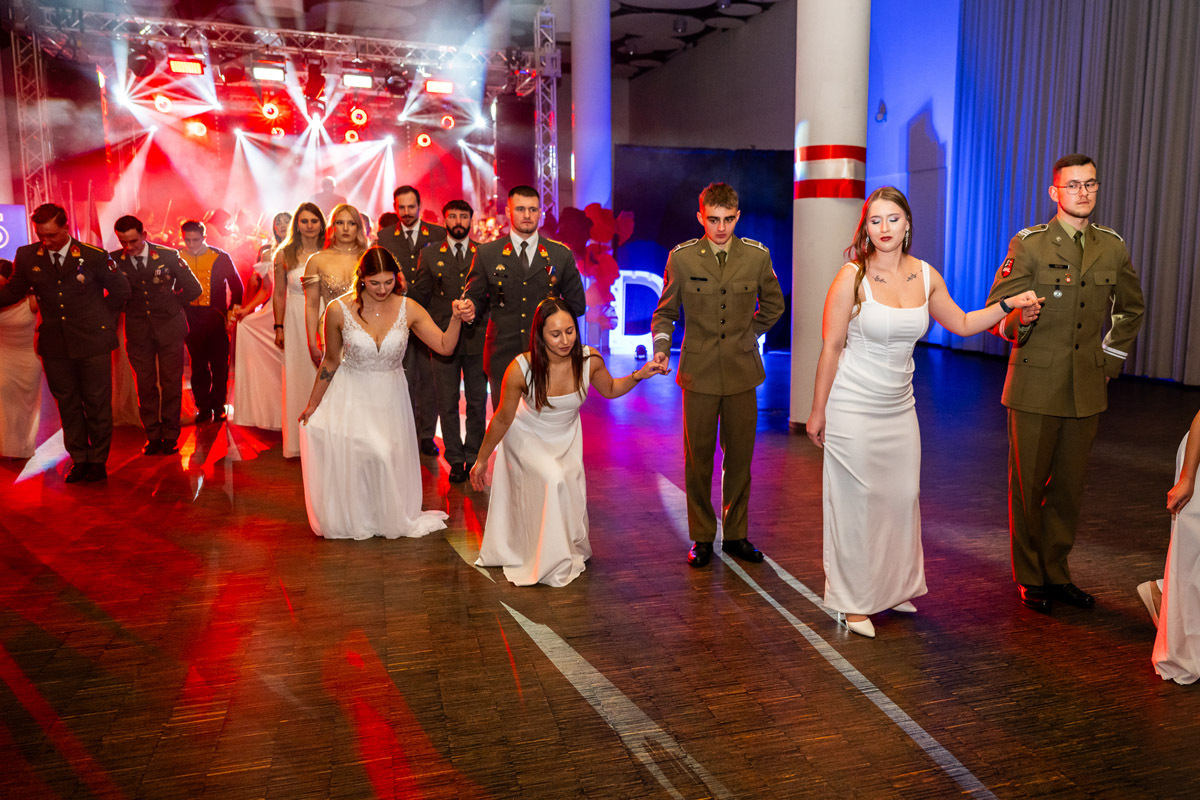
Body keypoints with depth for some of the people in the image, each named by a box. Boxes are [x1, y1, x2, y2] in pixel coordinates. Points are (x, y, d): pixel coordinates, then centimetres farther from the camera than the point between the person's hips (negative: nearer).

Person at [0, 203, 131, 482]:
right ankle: (78, 459, 22)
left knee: (97, 404, 3)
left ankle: (98, 460, 17)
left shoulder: (93, 256, -6)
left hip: (92, 343, -3)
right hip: (55, 346, 3)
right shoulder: (26, 256, 1)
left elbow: (120, 290, 5)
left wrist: (100, 317, 5)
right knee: (67, 404, 10)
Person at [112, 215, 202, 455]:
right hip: (138, 331, 1)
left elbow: (194, 288, 4)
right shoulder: (114, 260, -1)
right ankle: (152, 436, 12)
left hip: (169, 327, -1)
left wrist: (172, 306, 7)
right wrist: (127, 308, 1)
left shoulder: (169, 255, -4)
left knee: (171, 384, 1)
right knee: (145, 385, 2)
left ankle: (171, 436, 11)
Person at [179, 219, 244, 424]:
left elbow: (236, 286, 7)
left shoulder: (220, 257, 1)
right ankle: (203, 408, 13)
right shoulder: (178, 258, 4)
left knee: (219, 365, 0)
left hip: (215, 318, -1)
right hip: (191, 320, 1)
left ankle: (218, 407, 11)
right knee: (198, 366, 6)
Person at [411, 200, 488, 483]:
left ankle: (474, 457, 19)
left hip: (477, 338, 0)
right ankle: (455, 460, 15)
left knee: (477, 402, 6)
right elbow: (419, 296, 9)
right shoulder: (430, 255, 6)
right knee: (447, 403, 5)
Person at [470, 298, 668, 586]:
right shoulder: (521, 368, -32)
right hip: (528, 437, -4)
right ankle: (548, 563, -3)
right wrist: (481, 460, -7)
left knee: (569, 493, 5)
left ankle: (569, 550, 41)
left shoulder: (589, 360, -24)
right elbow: (503, 419, -17)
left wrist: (639, 375, -19)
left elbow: (610, 389, -1)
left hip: (567, 437, 4)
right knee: (552, 480, -25)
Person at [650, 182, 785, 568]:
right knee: (698, 457, 5)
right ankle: (701, 537, 19)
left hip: (742, 371, 2)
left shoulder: (757, 256, 0)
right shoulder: (681, 257, -4)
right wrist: (661, 346, -12)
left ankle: (736, 534, 23)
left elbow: (773, 305, 17)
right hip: (699, 373, -1)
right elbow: (665, 311, 5)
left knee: (740, 456, 8)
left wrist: (747, 335, 11)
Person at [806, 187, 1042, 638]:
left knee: (902, 497, 10)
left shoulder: (926, 276, 2)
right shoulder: (852, 277, -13)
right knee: (856, 500, 3)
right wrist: (817, 412, -7)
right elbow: (831, 348, -10)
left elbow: (962, 324, 17)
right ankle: (854, 600, 19)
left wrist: (1009, 304, 3)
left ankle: (892, 588, 31)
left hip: (899, 407, 5)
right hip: (853, 406, -5)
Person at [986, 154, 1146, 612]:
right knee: (1027, 486, 4)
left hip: (1087, 390, 4)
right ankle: (1029, 578, 19)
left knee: (1069, 488, 11)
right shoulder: (1028, 244, -4)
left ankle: (1056, 574, 26)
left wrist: (1113, 356, 14)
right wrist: (1017, 320, -30)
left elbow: (1131, 309, 23)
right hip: (1035, 387, -4)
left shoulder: (1113, 248, 8)